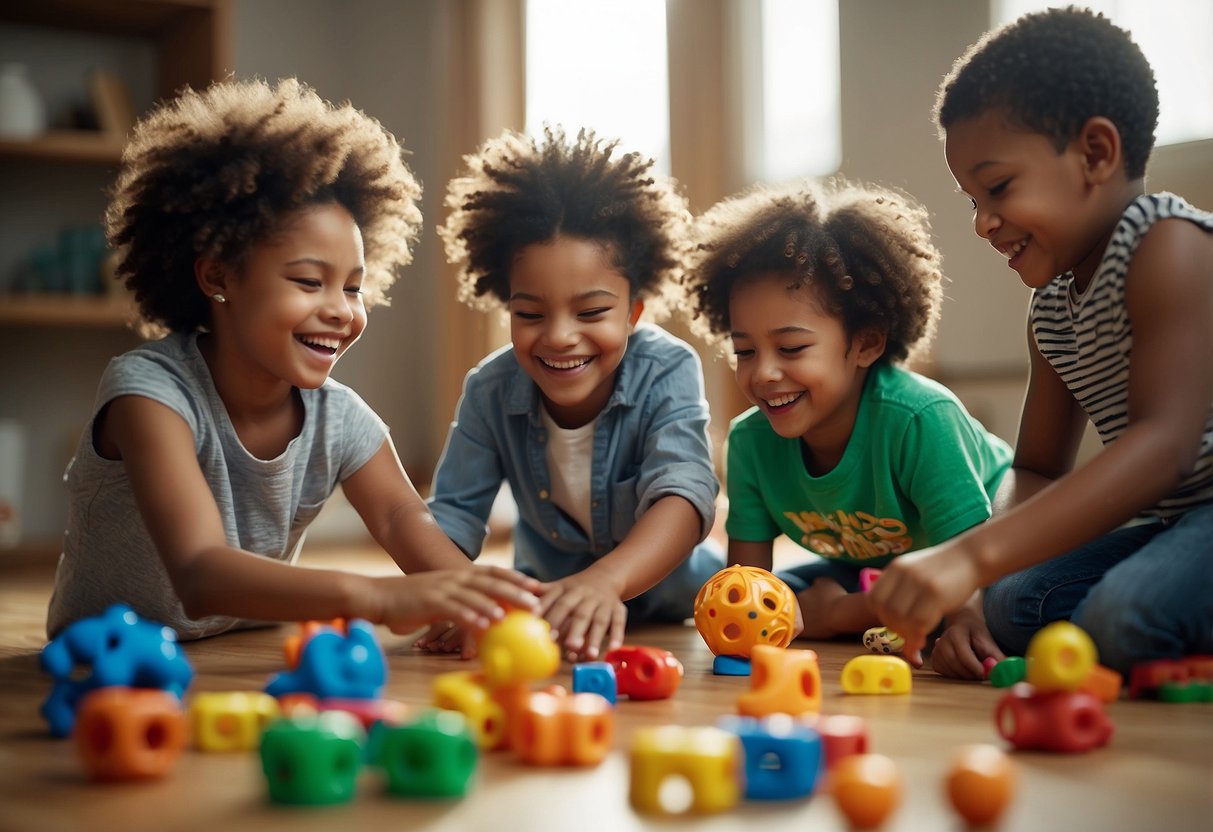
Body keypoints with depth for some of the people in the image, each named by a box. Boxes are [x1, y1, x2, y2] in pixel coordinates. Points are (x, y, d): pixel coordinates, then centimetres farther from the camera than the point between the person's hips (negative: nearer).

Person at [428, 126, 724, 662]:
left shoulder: (668, 371, -26)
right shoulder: (491, 390, -17)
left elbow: (684, 495, -41)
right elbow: (454, 512, -13)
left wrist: (605, 580, -62)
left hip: (671, 599, -2)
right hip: (546, 601, 2)